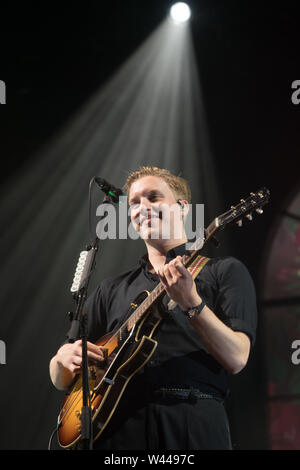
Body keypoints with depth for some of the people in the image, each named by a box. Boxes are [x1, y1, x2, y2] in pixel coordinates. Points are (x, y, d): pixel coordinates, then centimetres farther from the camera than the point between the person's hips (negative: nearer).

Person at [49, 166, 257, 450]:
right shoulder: (112, 290, 20)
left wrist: (191, 303, -17)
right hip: (118, 425, 5)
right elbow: (61, 381, 20)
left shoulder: (224, 271, 9)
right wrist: (64, 357, -3)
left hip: (193, 424, -5)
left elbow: (236, 360, -5)